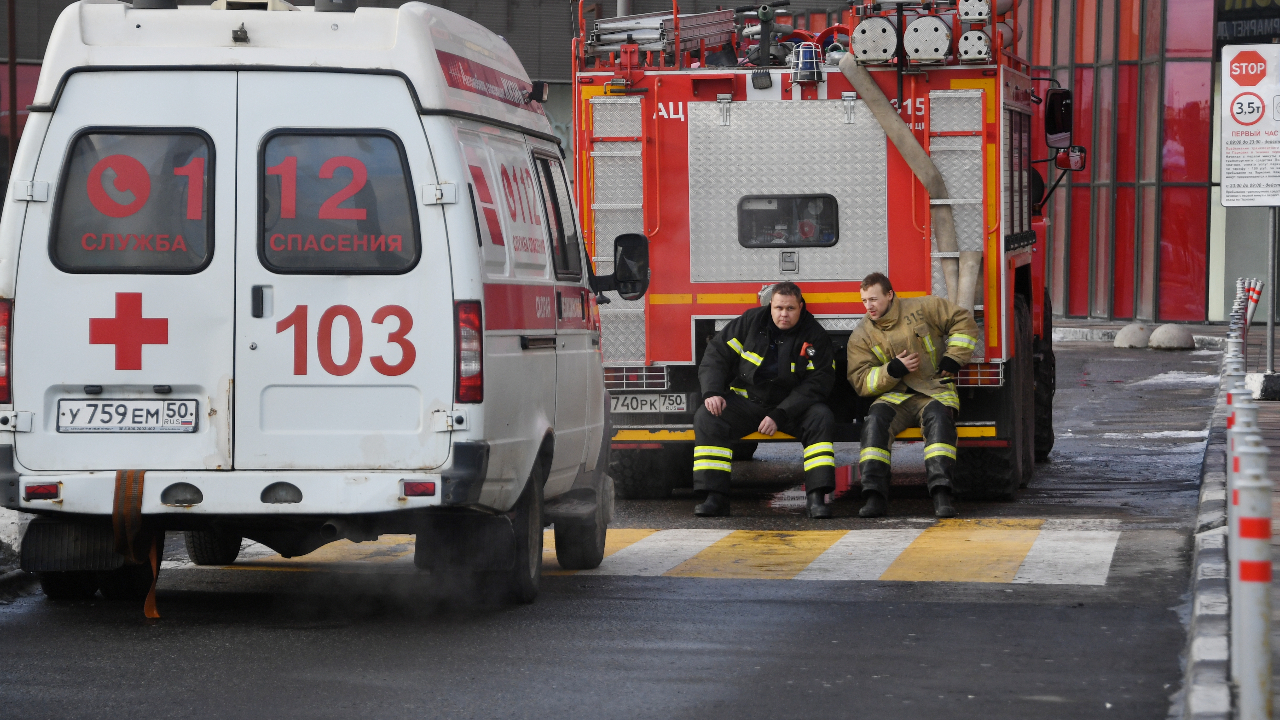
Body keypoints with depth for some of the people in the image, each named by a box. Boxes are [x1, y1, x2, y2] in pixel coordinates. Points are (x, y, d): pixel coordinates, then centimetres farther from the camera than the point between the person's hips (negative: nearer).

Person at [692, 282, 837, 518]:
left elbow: (817, 382, -13)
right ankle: (715, 498, -26)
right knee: (706, 418, -24)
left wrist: (779, 416, -22)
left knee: (822, 418, -30)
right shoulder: (750, 322, -2)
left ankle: (817, 498, -32)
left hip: (792, 405, -1)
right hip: (746, 400, 1)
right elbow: (717, 355, 0)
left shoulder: (814, 336, -7)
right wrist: (712, 392, -17)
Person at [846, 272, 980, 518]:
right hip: (895, 396, 2)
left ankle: (941, 492, -43)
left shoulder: (922, 308, 1)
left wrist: (952, 359, -2)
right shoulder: (861, 336, 6)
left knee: (938, 416, -35)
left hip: (935, 390, -2)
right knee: (877, 418, -30)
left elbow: (964, 323, 6)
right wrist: (893, 370, -15)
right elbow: (861, 382, 0)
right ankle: (874, 495, -36)